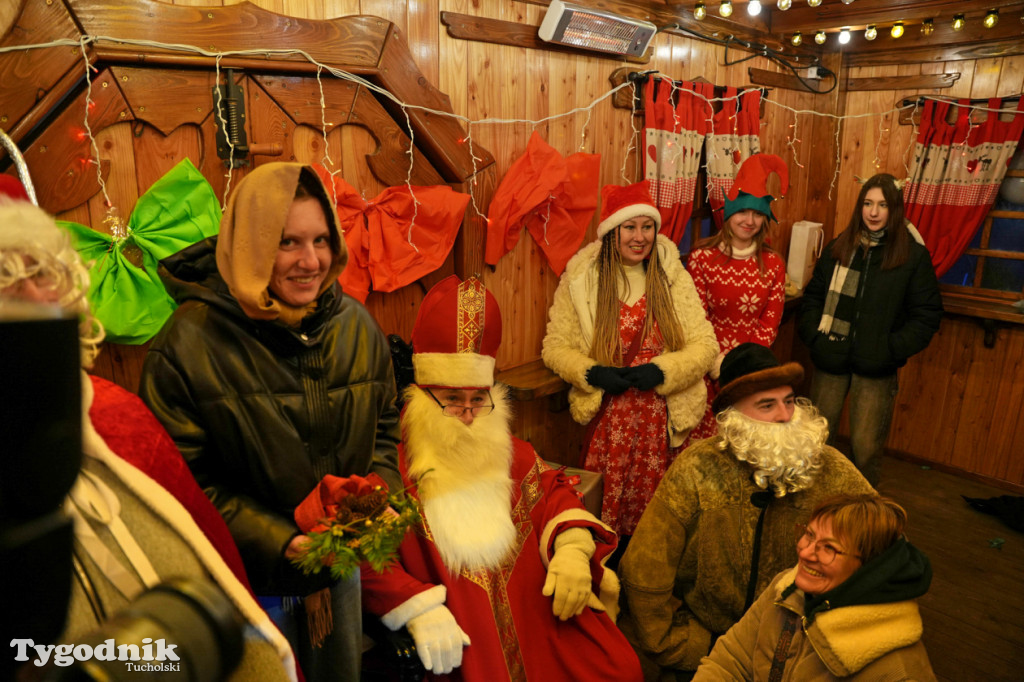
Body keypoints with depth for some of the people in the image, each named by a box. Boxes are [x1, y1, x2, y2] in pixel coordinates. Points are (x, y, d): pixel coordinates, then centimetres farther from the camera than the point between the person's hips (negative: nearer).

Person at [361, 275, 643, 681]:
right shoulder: (392, 458, -11)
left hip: (532, 599, 5)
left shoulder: (504, 449, 11)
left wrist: (572, 545, -3)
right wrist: (416, 609, -25)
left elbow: (550, 489, 16)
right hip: (457, 631, -4)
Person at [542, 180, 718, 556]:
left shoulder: (673, 276, 1)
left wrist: (661, 371, -16)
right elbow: (554, 347, 1)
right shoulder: (579, 280, -1)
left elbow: (705, 345, 0)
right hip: (606, 418, 0)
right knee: (605, 505, 6)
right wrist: (592, 373, -16)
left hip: (663, 418, 1)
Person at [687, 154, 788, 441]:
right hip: (708, 367, -2)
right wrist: (716, 362, -13)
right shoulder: (702, 257, -5)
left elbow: (770, 321, 2)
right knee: (703, 437, 1)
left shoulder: (773, 264, 3)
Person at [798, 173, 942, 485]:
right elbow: (813, 296, 9)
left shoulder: (914, 255, -3)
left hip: (877, 369, -2)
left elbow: (927, 314, -2)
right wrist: (813, 335, -6)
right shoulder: (839, 248, 5)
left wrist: (892, 348, -14)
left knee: (866, 447, 3)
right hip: (831, 359, 2)